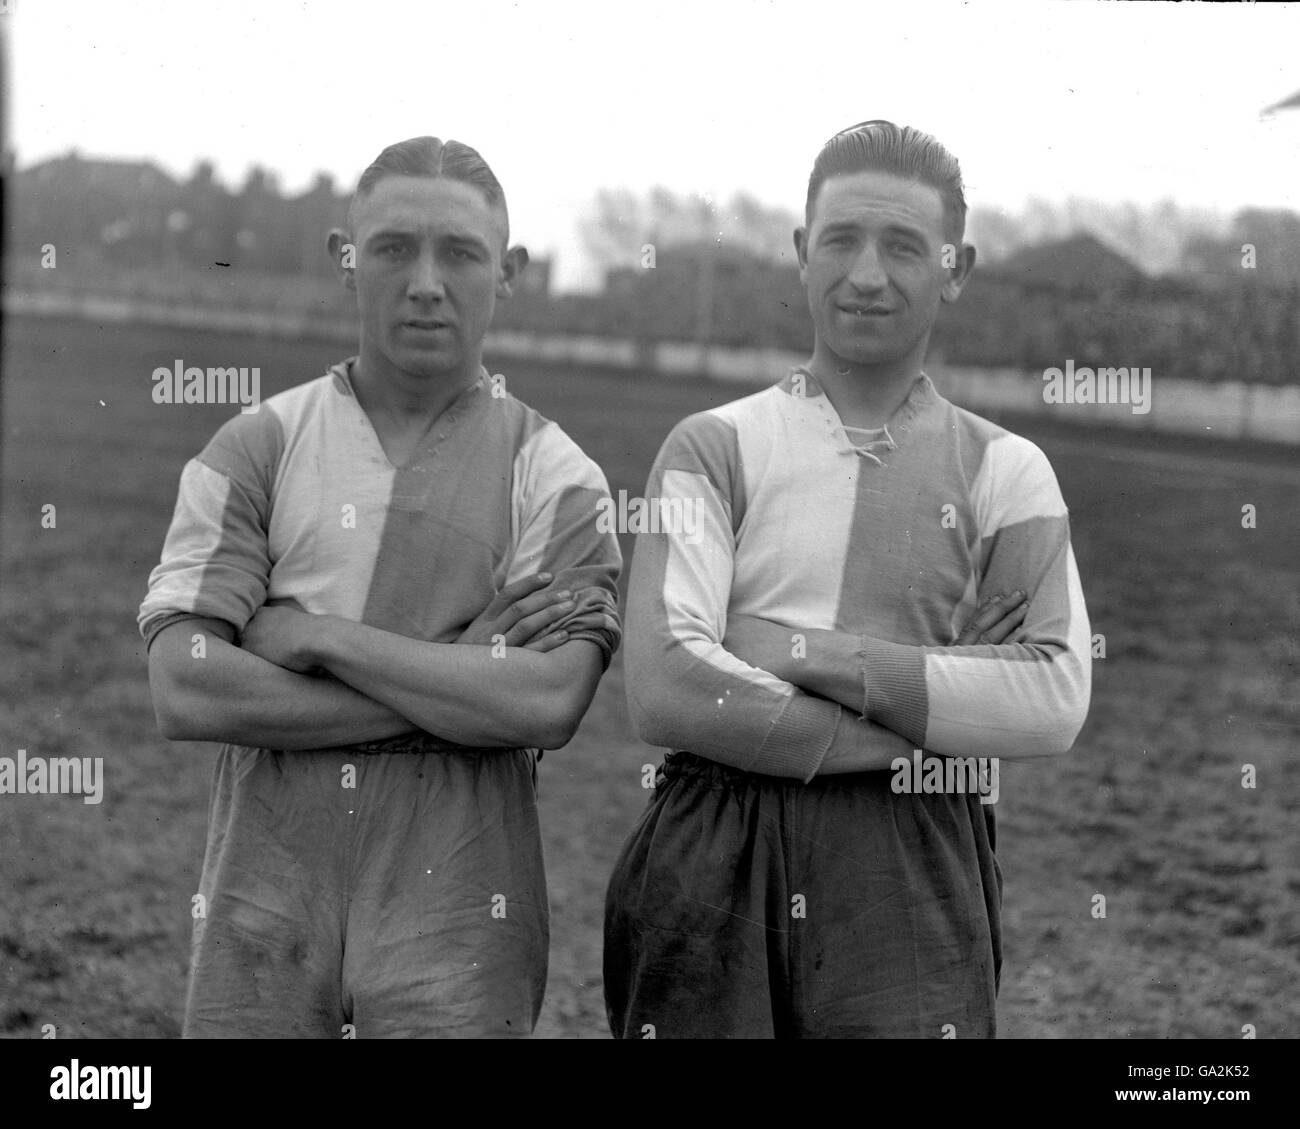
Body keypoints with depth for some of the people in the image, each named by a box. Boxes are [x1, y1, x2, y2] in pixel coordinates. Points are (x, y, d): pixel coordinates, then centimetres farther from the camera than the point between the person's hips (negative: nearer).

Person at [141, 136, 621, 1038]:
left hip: (455, 919, -1)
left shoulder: (552, 475, 2)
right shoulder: (257, 449, 5)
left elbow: (549, 705, -12)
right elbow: (186, 693, -7)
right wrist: (451, 680, -10)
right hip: (264, 901, 1)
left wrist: (319, 635, -10)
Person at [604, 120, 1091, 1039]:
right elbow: (664, 690, -7)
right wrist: (918, 737, -10)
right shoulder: (715, 448, 7)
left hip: (913, 888, 0)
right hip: (713, 869, 0)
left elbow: (1056, 701, -6)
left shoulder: (1003, 471, 9)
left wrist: (811, 655, -11)